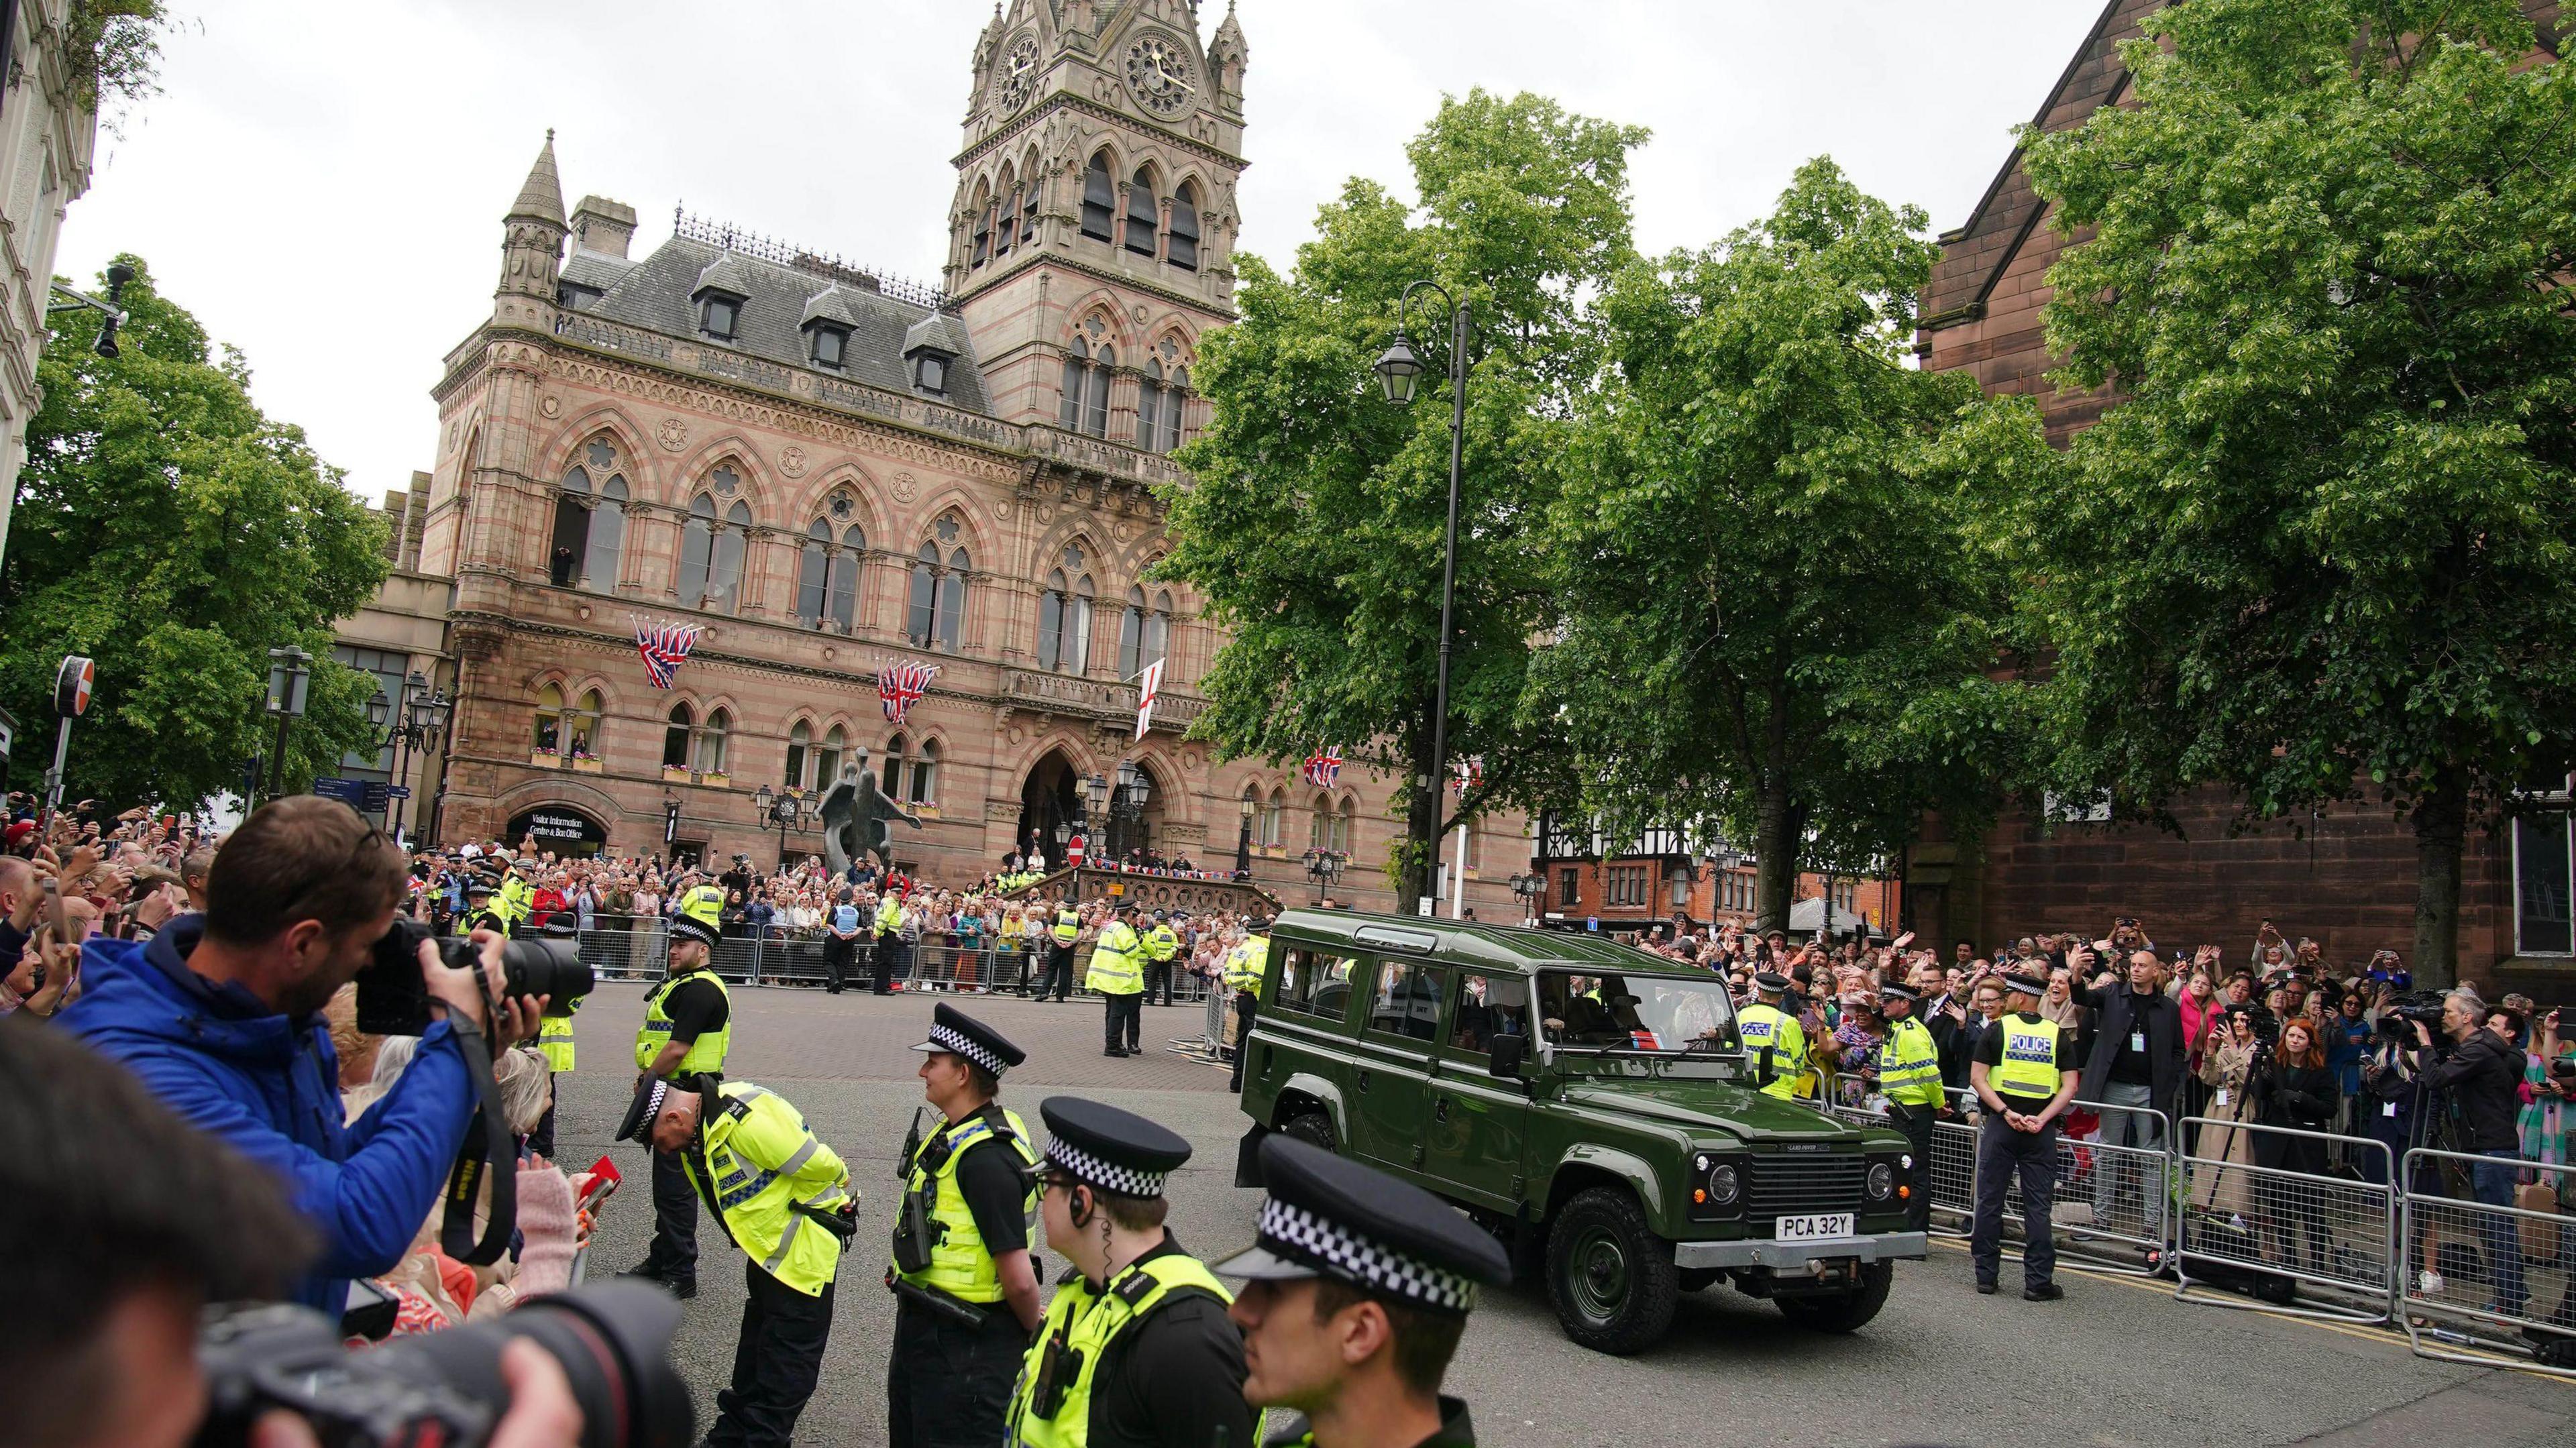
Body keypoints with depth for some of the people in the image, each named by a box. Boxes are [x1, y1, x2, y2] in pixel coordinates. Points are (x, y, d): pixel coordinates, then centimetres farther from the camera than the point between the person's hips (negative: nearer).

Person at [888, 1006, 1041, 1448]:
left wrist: (1032, 1333, -12)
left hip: (963, 1345, -10)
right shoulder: (955, 1132, 4)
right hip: (922, 1326, 10)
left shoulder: (984, 1159, -29)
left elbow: (1019, 1279, -28)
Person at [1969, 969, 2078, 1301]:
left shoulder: (1997, 1030, -1)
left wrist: (2006, 1112, -11)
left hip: (2001, 1124, -1)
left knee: (1990, 1200, 7)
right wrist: (2042, 1118, -9)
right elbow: (2069, 1086, -2)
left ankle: (1986, 1274, 11)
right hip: (2041, 1130, 2)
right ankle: (2038, 1281, 2)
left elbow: (1978, 1079, -7)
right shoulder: (2057, 1035, 4)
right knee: (2038, 1205, 4)